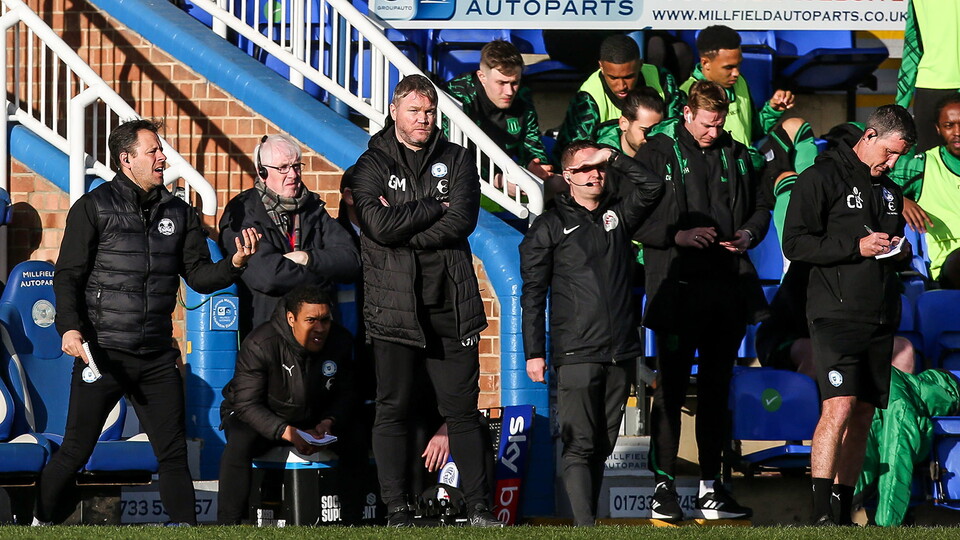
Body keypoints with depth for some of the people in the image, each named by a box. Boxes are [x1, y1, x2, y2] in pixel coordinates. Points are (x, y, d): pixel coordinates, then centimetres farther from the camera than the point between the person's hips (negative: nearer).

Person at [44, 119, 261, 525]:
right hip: (102, 351, -4)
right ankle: (42, 524, 15)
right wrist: (69, 327, -19)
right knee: (74, 452, 0)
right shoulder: (94, 208, -2)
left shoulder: (178, 213, 12)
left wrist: (234, 264, -10)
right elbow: (68, 275, -4)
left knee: (173, 453, 4)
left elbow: (199, 276, 10)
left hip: (157, 356, 4)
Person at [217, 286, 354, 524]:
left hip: (312, 421, 4)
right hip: (260, 420, -4)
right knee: (239, 444, -35)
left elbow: (345, 393, 3)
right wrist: (288, 432, -36)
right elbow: (247, 404, -23)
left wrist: (328, 422, -20)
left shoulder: (340, 341, -9)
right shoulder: (259, 345, -23)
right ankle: (228, 525, -32)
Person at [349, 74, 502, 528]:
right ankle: (396, 513, 3)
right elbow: (380, 226, -12)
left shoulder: (456, 161, 11)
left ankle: (479, 507, 10)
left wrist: (404, 228, -11)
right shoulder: (372, 166, 5)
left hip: (451, 305, 2)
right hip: (394, 307, -2)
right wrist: (435, 209, -7)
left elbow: (463, 219, -6)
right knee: (392, 410, -1)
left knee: (463, 409, 5)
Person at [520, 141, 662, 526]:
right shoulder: (550, 226, 4)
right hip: (575, 355, -5)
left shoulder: (618, 214, 15)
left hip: (620, 354, 5)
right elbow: (533, 294, 2)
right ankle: (585, 526, -15)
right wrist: (534, 352, -3)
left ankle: (589, 516, 13)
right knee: (579, 446, -10)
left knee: (603, 446, 8)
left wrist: (614, 158, -3)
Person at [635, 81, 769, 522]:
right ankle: (664, 485, 1)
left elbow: (761, 208, 23)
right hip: (677, 287, -5)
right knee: (671, 387, -4)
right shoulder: (656, 154, -1)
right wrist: (677, 236, -17)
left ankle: (710, 487, 15)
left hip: (728, 287, 5)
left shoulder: (736, 156, 14)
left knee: (716, 387, 10)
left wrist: (750, 234, 2)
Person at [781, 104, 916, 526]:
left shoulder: (890, 191, 20)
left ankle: (844, 511, 12)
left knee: (863, 415, 6)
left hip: (881, 318, 7)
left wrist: (902, 252, 8)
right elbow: (794, 243, -10)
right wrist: (856, 247, -17)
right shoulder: (822, 178, -3)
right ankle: (820, 515, -20)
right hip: (836, 313, -7)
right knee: (839, 407, -19)